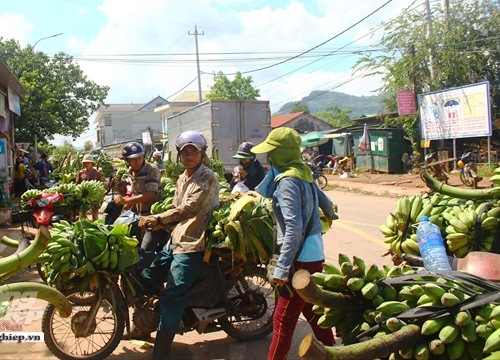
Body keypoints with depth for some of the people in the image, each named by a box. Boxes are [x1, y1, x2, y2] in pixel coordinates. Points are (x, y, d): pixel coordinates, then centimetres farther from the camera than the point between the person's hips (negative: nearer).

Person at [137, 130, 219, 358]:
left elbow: (189, 209, -25)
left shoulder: (207, 179, -13)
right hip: (175, 239, 9)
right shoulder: (182, 179, 16)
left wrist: (158, 219, -32)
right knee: (147, 279, 11)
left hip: (192, 245, -9)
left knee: (173, 296, -14)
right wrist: (158, 223, 7)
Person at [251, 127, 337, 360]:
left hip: (301, 259, -9)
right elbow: (326, 203, 22)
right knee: (313, 312, 21)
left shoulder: (287, 181, -17)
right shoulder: (303, 173, 7)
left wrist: (281, 268, -24)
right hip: (314, 254, 9)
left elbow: (294, 229, -24)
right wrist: (330, 215, 45)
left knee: (283, 321, -1)